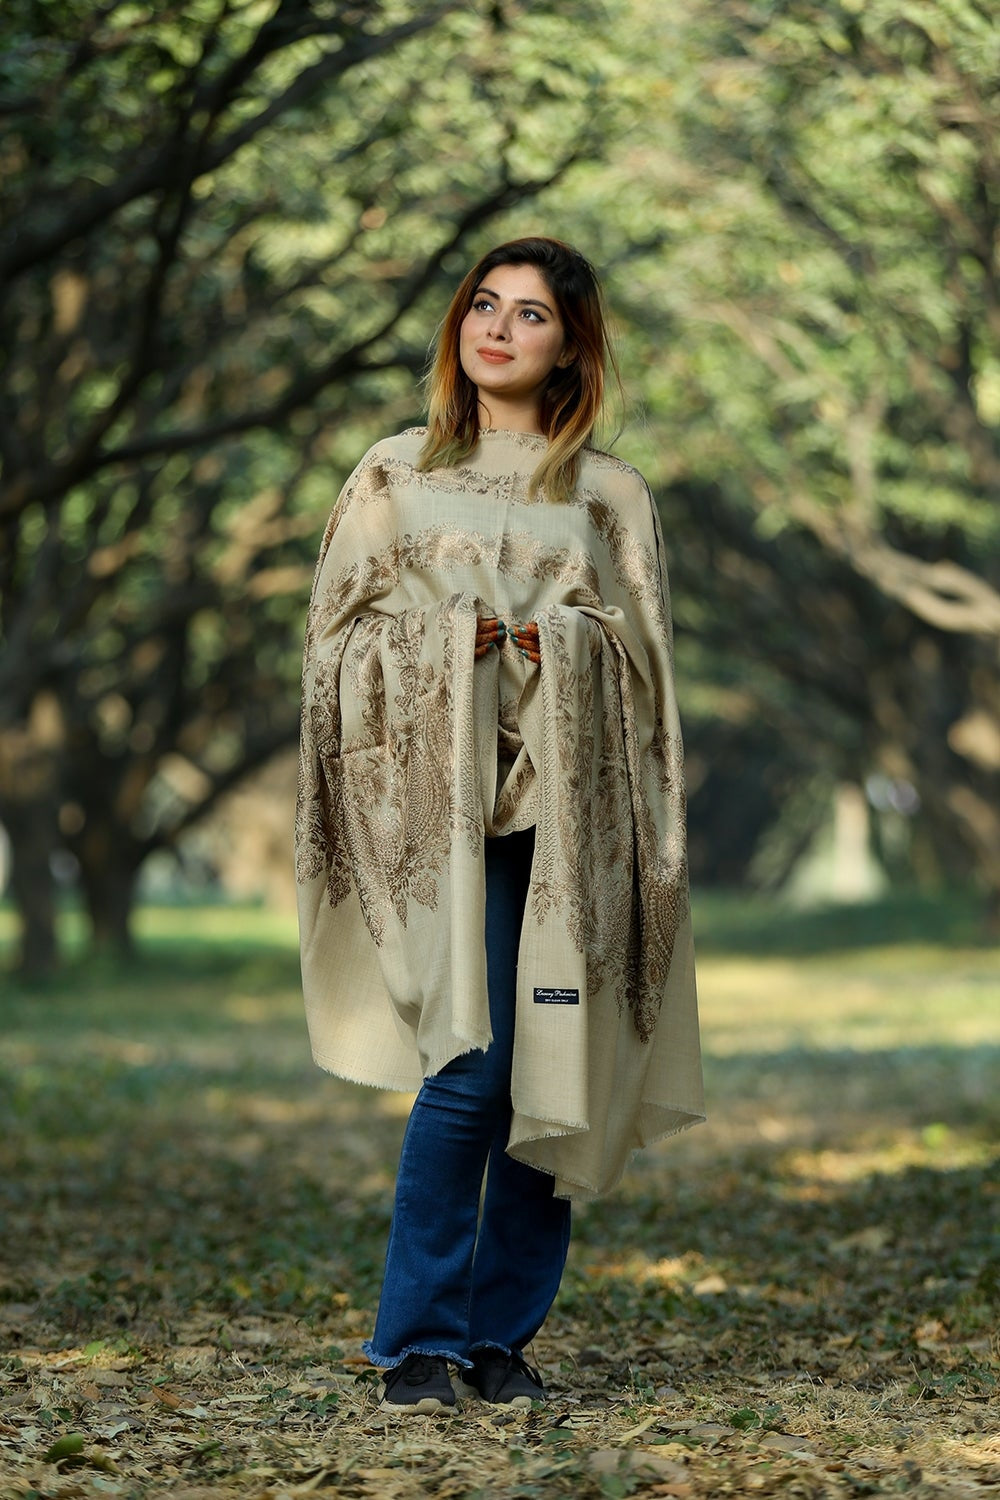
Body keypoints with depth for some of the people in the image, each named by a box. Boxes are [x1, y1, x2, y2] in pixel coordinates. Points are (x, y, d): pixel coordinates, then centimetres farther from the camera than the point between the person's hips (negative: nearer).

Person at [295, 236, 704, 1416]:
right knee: (471, 1060, -13)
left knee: (552, 1074, 1)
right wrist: (450, 643, -8)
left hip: (566, 804, 2)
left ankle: (502, 1333, 13)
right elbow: (341, 632, 9)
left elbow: (641, 665, 10)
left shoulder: (609, 496, 10)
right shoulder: (394, 476, 11)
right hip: (444, 799, -2)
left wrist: (545, 646, -9)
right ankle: (417, 1341, -3)